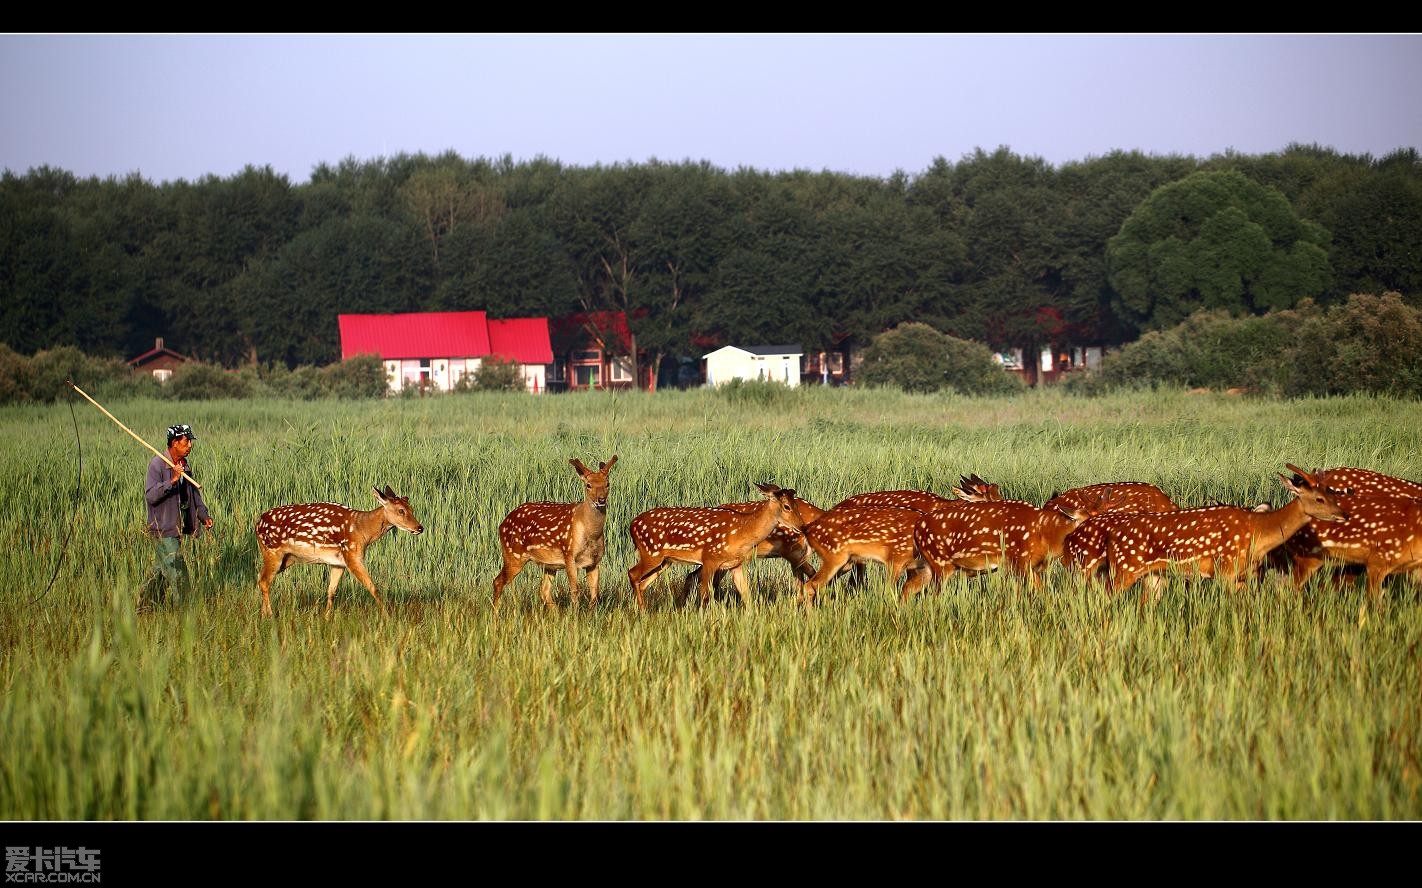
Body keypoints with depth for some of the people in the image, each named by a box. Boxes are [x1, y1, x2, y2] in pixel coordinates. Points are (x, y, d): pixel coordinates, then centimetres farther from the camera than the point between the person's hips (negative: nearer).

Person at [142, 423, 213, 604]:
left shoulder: (184, 465, 12)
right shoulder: (157, 464, -14)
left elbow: (194, 494, 21)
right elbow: (150, 495, -22)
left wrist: (203, 515, 8)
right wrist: (172, 481, -32)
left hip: (178, 527, 8)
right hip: (164, 528, -8)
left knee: (163, 570, 16)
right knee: (177, 573, -9)